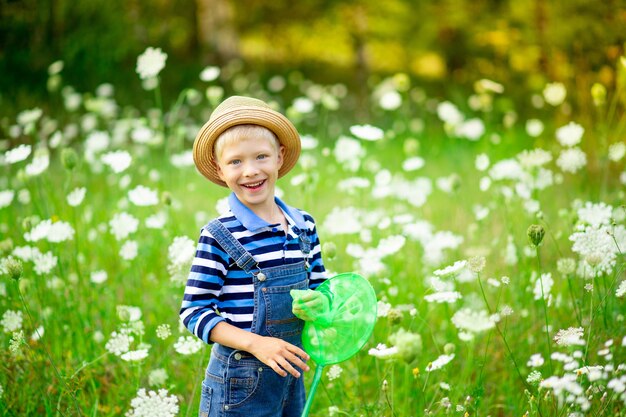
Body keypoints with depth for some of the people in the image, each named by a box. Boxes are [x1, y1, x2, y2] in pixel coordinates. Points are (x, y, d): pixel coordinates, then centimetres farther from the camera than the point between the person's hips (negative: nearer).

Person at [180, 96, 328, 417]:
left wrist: (317, 305, -9)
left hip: (291, 378, 5)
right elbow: (194, 312, -12)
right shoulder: (218, 237, -13)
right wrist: (256, 344, -22)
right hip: (239, 386, -5)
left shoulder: (304, 226, 3)